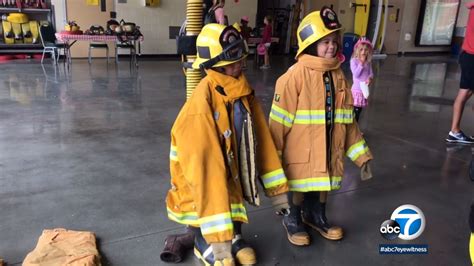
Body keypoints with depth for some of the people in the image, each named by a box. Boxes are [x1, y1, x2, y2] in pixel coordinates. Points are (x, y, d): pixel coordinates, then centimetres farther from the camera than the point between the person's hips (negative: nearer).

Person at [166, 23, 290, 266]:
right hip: (198, 180, -6)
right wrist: (218, 236, -32)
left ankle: (235, 235, 36)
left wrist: (277, 188, 3)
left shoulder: (244, 91, -8)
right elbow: (205, 168, -33)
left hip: (231, 172, 6)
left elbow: (261, 140, 0)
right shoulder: (201, 105, -31)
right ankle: (203, 241, 26)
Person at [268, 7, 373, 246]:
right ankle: (293, 220, 40)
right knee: (298, 186, 13)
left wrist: (361, 155, 9)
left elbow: (348, 120, 8)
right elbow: (279, 120, -16)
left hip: (328, 150, 6)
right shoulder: (296, 75, -18)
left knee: (322, 183, 22)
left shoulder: (338, 75, 2)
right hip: (300, 151, -5)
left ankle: (316, 217, 48)